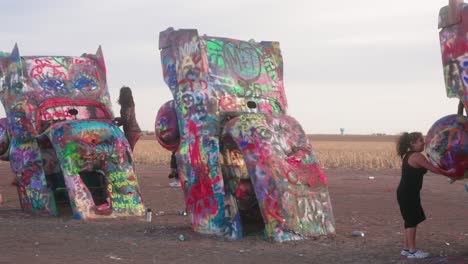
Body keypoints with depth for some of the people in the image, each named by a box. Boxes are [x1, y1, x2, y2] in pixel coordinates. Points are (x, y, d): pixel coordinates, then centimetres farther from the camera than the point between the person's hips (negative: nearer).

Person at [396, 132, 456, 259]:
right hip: (408, 194, -10)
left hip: (406, 193, 10)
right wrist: (450, 173, -5)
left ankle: (407, 248, 22)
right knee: (412, 221, -2)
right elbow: (434, 169, -16)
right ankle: (412, 251, 5)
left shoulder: (408, 155, 14)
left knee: (411, 220, 15)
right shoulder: (417, 156, -17)